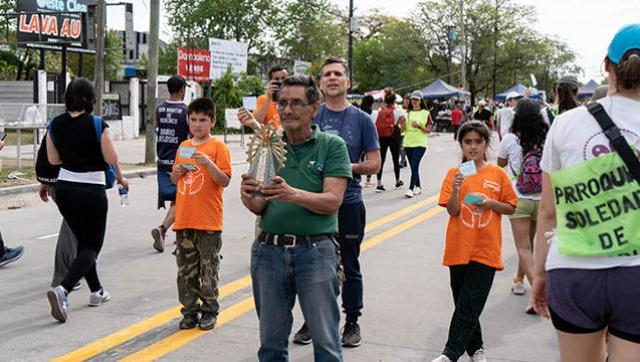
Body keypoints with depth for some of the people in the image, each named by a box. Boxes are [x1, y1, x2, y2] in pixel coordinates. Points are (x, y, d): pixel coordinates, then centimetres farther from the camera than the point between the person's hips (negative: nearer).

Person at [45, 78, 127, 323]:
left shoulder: (55, 125, -1)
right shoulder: (97, 124, -14)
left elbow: (53, 160, 6)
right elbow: (111, 159, -11)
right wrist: (120, 177, 11)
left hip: (65, 189, 5)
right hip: (92, 191, -5)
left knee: (83, 241, 21)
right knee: (92, 246, 4)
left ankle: (96, 291, 30)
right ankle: (63, 289, -18)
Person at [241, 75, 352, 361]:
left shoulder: (332, 146, -1)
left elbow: (332, 201, -11)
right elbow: (260, 207, 5)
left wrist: (293, 194, -27)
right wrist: (249, 198, -18)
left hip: (315, 250, -3)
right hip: (269, 249, 4)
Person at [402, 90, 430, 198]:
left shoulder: (425, 113, -1)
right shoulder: (407, 113, 8)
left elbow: (428, 130, -1)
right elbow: (402, 130, 8)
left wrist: (419, 126, -18)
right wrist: (403, 123, -13)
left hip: (420, 144, -4)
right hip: (408, 143, 4)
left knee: (415, 166, -14)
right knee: (413, 167, 11)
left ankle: (411, 189, -16)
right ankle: (418, 187, 24)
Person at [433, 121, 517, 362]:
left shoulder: (498, 174, 1)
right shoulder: (454, 174, 2)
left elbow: (511, 208, 7)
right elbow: (452, 211, -4)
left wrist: (491, 203, -11)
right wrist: (456, 189, -21)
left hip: (486, 250, -2)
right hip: (459, 249, 2)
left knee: (469, 304, -6)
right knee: (463, 303, 11)